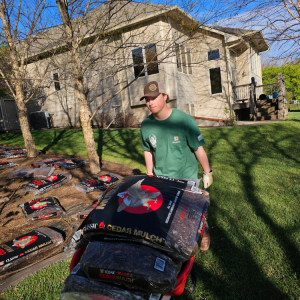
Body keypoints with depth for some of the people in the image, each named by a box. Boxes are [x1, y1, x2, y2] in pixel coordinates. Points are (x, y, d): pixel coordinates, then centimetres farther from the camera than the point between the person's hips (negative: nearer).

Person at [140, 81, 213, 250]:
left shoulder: (184, 120, -18)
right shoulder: (146, 125, -6)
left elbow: (198, 148, -11)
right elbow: (148, 151, 6)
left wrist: (207, 172, -4)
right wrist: (150, 176, 10)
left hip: (186, 177, -2)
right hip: (161, 179, 3)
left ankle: (203, 234, 44)